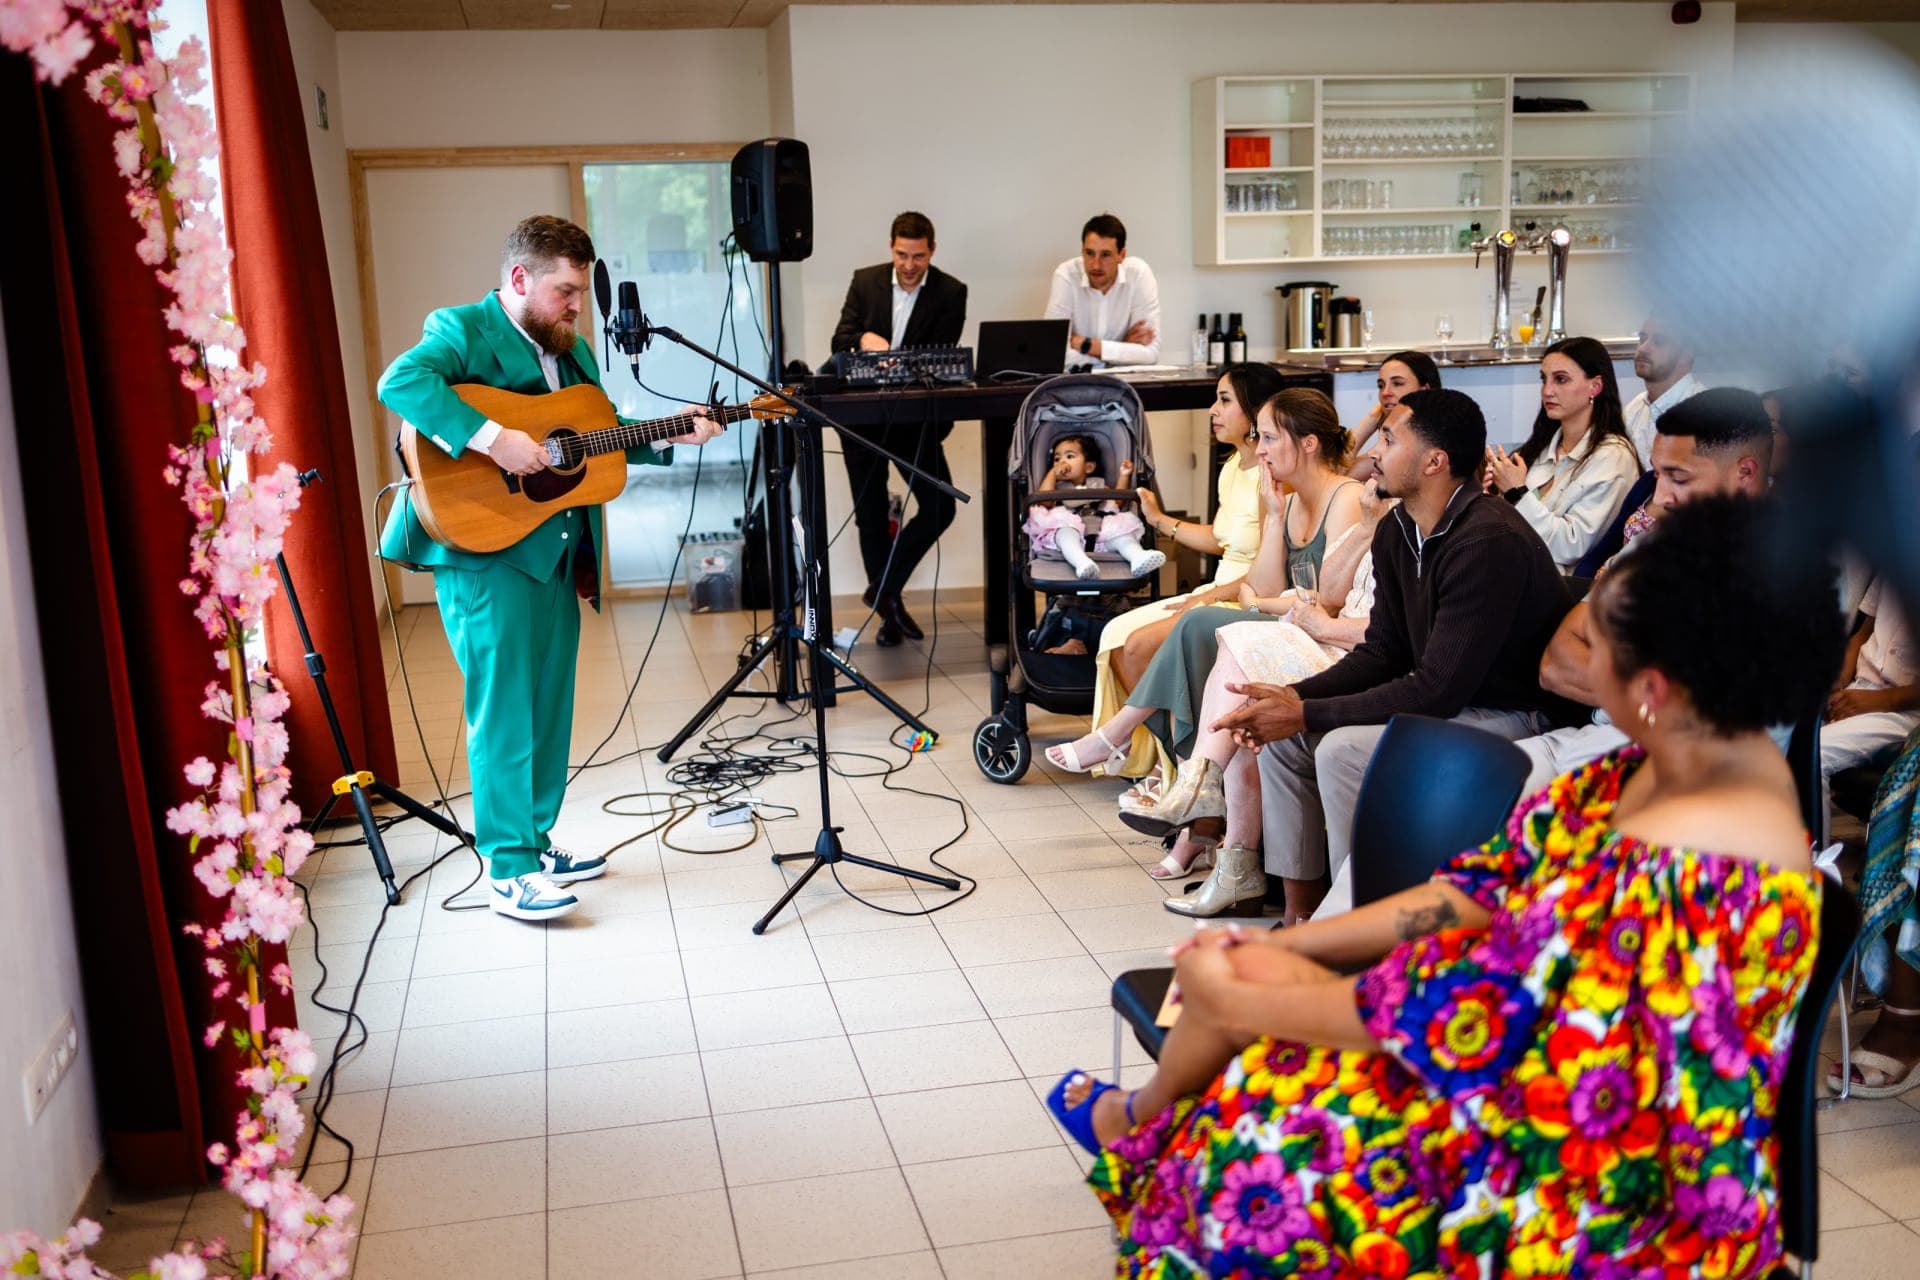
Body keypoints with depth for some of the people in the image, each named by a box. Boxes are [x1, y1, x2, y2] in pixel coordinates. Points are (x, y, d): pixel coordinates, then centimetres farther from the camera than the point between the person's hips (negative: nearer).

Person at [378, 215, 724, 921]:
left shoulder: (573, 352, 18)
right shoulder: (464, 330, -8)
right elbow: (400, 381, -26)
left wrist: (671, 436, 6)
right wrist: (491, 438, -33)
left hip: (556, 554, 9)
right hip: (486, 551, -8)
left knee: (549, 707, 14)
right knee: (505, 709, -5)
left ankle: (537, 842, 27)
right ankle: (510, 872, 3)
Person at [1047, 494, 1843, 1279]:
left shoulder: (1667, 872, -36)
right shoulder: (1700, 758, -6)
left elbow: (1445, 1012, -27)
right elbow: (1491, 884, 0)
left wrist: (1233, 1001, -12)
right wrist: (1279, 946, -1)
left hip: (1578, 1183, -8)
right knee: (1248, 968, 7)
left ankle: (1143, 1118, 35)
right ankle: (1147, 1115, 35)